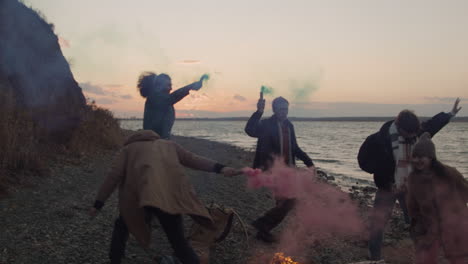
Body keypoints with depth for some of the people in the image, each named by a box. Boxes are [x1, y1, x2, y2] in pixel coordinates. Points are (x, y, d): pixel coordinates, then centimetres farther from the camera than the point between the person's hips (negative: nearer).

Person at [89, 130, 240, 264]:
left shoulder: (129, 148, 28)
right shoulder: (169, 145, 33)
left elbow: (113, 176, 16)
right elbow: (194, 160, 19)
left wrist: (98, 203, 19)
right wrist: (220, 168, 10)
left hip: (141, 193, -1)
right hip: (171, 194, 1)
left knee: (123, 225, 27)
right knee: (178, 240, 14)